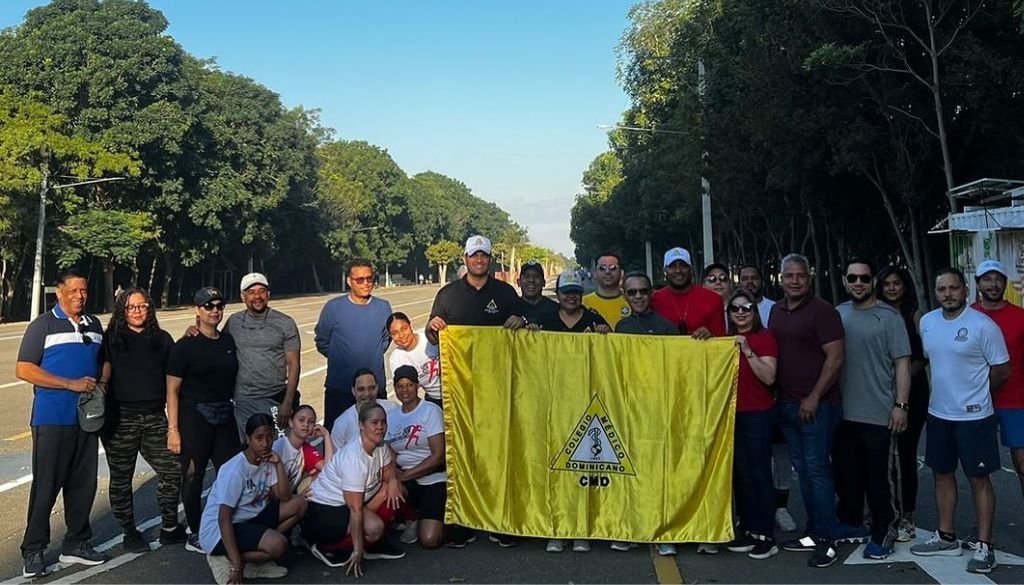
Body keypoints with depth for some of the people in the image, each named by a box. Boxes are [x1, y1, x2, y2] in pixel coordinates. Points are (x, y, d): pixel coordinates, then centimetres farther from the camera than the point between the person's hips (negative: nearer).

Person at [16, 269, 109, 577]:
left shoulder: (94, 325, 12)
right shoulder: (44, 324, -3)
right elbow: (24, 369, -10)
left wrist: (101, 386, 3)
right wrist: (71, 384, -16)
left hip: (87, 417, 5)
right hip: (52, 418, -5)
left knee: (83, 483, 10)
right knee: (46, 485, 0)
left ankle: (76, 543, 22)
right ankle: (33, 550, 12)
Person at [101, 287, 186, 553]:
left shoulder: (162, 339, 10)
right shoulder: (111, 338, 3)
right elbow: (104, 374, -3)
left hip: (154, 416, 2)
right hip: (121, 418, -2)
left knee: (173, 470, 1)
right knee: (121, 478, 6)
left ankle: (169, 527, 16)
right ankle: (129, 532, 20)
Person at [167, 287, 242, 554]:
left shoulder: (229, 341, 9)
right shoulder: (186, 346, -6)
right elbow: (172, 390, -7)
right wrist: (173, 429, -13)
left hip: (225, 416, 5)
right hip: (195, 416, -5)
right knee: (193, 475, 4)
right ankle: (195, 535, 16)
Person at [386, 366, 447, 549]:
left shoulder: (430, 411, -7)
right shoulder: (392, 416, 10)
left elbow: (438, 456, -13)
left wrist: (404, 475, -16)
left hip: (433, 480, -5)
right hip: (406, 481, 5)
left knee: (429, 540, -21)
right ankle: (412, 518, 2)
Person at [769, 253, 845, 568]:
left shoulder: (822, 311, -9)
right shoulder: (776, 310, 12)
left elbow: (835, 357, -14)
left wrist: (814, 398, -16)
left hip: (815, 405, -7)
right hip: (786, 403, 7)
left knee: (817, 469, -5)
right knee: (802, 469, 12)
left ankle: (826, 540, 3)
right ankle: (813, 533, 21)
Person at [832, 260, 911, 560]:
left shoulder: (889, 317, -5)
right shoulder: (837, 314, 8)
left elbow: (902, 363, -6)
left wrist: (901, 405, -13)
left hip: (878, 415, -5)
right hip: (842, 412, 5)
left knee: (880, 477, 2)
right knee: (846, 474, 15)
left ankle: (883, 532, 15)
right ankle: (851, 524, 30)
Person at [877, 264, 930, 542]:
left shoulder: (915, 316, 0)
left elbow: (925, 355, -4)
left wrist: (905, 374, -16)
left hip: (911, 391, -2)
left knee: (907, 454, 3)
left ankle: (907, 518, 11)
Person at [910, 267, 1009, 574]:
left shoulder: (983, 325, -13)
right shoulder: (927, 322, 4)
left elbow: (1002, 370, -7)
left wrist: (974, 395, 1)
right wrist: (947, 389, 12)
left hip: (974, 416, -6)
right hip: (938, 414, 6)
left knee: (979, 479, 2)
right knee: (942, 474, 15)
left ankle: (984, 546, 11)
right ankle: (946, 538, 28)